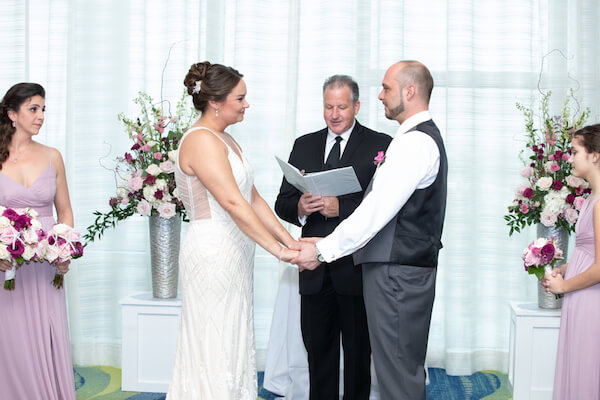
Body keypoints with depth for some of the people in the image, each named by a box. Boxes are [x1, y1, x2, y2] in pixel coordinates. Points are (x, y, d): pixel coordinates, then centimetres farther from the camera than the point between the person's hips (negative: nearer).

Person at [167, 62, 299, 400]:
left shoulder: (225, 140, 14)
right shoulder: (201, 141, -17)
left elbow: (253, 198, 10)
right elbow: (233, 203, -24)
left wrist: (289, 240, 2)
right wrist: (279, 251, -24)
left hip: (234, 255, 10)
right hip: (212, 255, -10)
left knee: (234, 344, 14)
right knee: (215, 349, -1)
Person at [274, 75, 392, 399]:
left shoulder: (380, 145, -3)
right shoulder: (304, 145, 11)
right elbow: (282, 203, 8)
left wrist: (340, 207, -23)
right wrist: (299, 208, -14)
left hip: (357, 267, -4)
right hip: (315, 271, 4)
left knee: (358, 353, 9)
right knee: (318, 350, 14)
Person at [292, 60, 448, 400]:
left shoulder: (413, 142, -17)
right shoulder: (427, 137, 18)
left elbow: (376, 211, -22)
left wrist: (323, 250, -16)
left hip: (397, 274, -11)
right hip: (414, 268, 11)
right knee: (409, 368, 18)